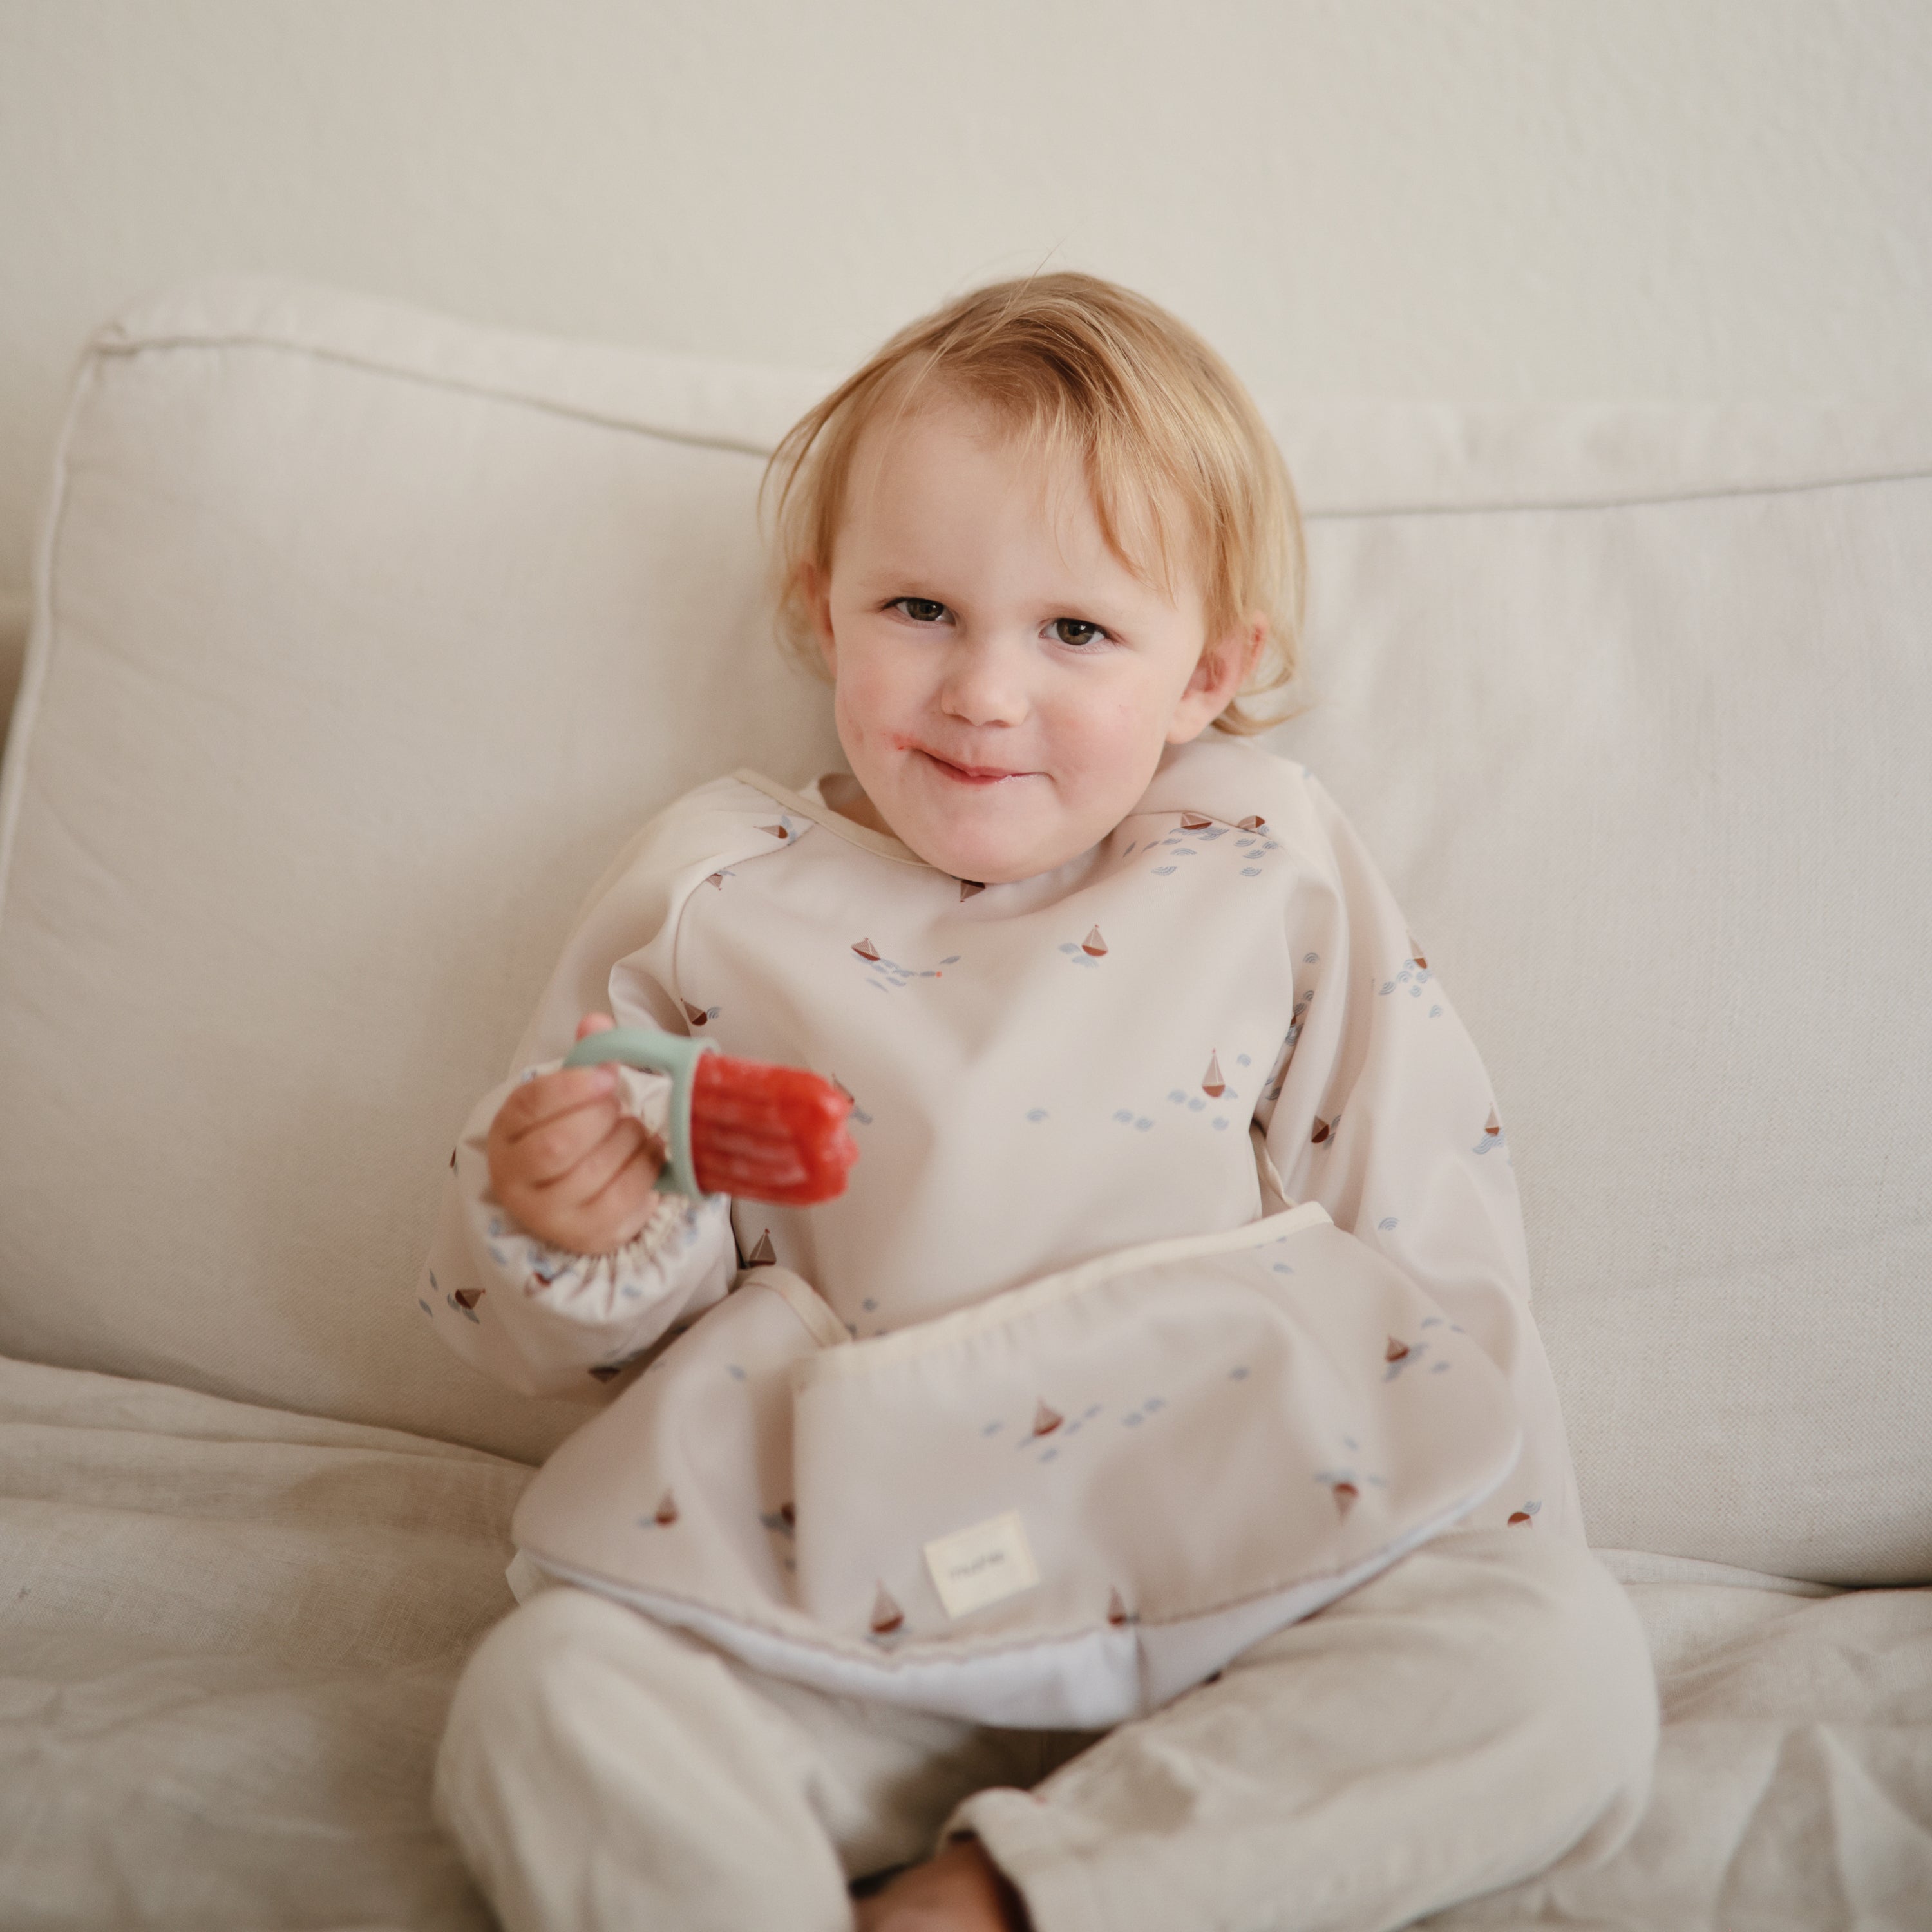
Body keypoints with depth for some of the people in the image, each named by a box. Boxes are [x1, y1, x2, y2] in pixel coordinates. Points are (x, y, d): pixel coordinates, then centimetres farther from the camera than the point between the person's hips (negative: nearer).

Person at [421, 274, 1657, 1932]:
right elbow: (567, 1328, 10)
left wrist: (1480, 1505, 0)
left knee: (1568, 1656, -22)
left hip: (1255, 1563, 2)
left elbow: (1432, 1241, 10)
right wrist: (568, 1225, -13)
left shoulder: (1273, 872, 9)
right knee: (549, 1699, -25)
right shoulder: (720, 896, 8)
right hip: (840, 1611, -1)